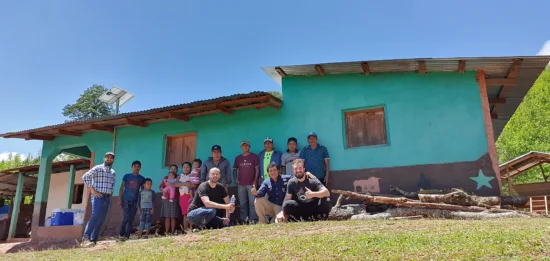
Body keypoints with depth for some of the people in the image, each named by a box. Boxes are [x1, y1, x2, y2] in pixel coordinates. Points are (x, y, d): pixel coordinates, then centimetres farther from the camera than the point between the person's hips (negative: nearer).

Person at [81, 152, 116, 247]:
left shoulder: (113, 172, 16)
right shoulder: (98, 168, -4)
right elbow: (85, 176, -14)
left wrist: (110, 192, 11)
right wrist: (92, 190, -15)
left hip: (107, 198, 7)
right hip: (98, 196, -7)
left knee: (101, 220, 5)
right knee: (95, 216, -21)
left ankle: (93, 240, 10)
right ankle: (85, 238, -22)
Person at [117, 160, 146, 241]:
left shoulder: (142, 179, 8)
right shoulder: (127, 176, 4)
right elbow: (122, 188, 3)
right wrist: (119, 198, -6)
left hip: (135, 201, 2)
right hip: (126, 200, -2)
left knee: (131, 220, 3)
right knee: (126, 218, -9)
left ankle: (127, 236, 10)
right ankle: (121, 235, 4)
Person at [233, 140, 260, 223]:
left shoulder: (254, 156, 3)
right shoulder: (238, 158, 12)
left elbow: (257, 169, -1)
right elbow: (235, 169, 18)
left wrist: (255, 181, -9)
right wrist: (235, 179, 4)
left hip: (251, 183, -3)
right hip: (241, 184, 4)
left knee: (252, 202, -6)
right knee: (242, 202, 8)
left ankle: (253, 219, -3)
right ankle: (243, 219, 14)